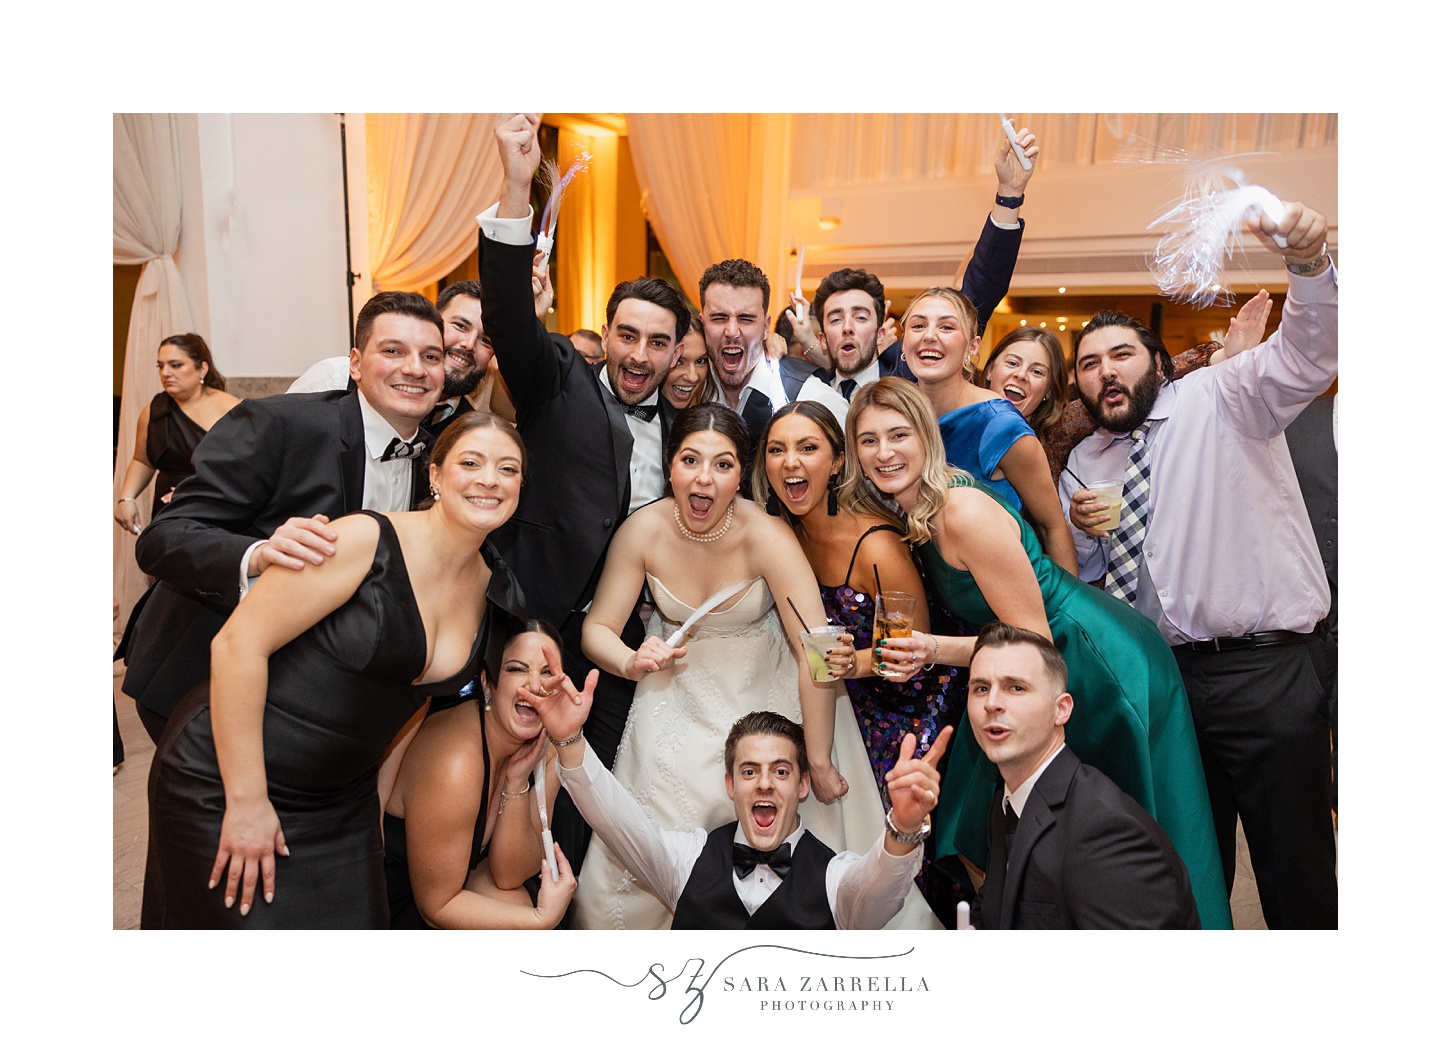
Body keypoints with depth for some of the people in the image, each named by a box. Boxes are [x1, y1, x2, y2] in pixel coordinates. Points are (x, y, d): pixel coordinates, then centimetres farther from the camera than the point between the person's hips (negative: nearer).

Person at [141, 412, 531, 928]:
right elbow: (237, 643, -21)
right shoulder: (368, 539, -21)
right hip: (224, 783, -6)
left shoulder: (495, 589, -1)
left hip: (344, 798, 6)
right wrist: (247, 800, -19)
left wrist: (379, 792, 6)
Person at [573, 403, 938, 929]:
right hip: (679, 696, 2)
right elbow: (598, 627, -8)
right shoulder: (644, 530, -17)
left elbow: (816, 653, -26)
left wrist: (820, 763, -23)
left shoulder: (766, 535, -26)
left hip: (766, 693, -2)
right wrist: (632, 662, -30)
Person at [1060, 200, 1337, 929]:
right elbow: (1082, 577, 17)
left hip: (1265, 673, -4)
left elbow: (1307, 351, -19)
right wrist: (1084, 534, -5)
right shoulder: (1082, 465, 13)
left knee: (1296, 869, 5)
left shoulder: (1221, 399, 0)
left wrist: (1309, 263, -38)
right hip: (1161, 675, 5)